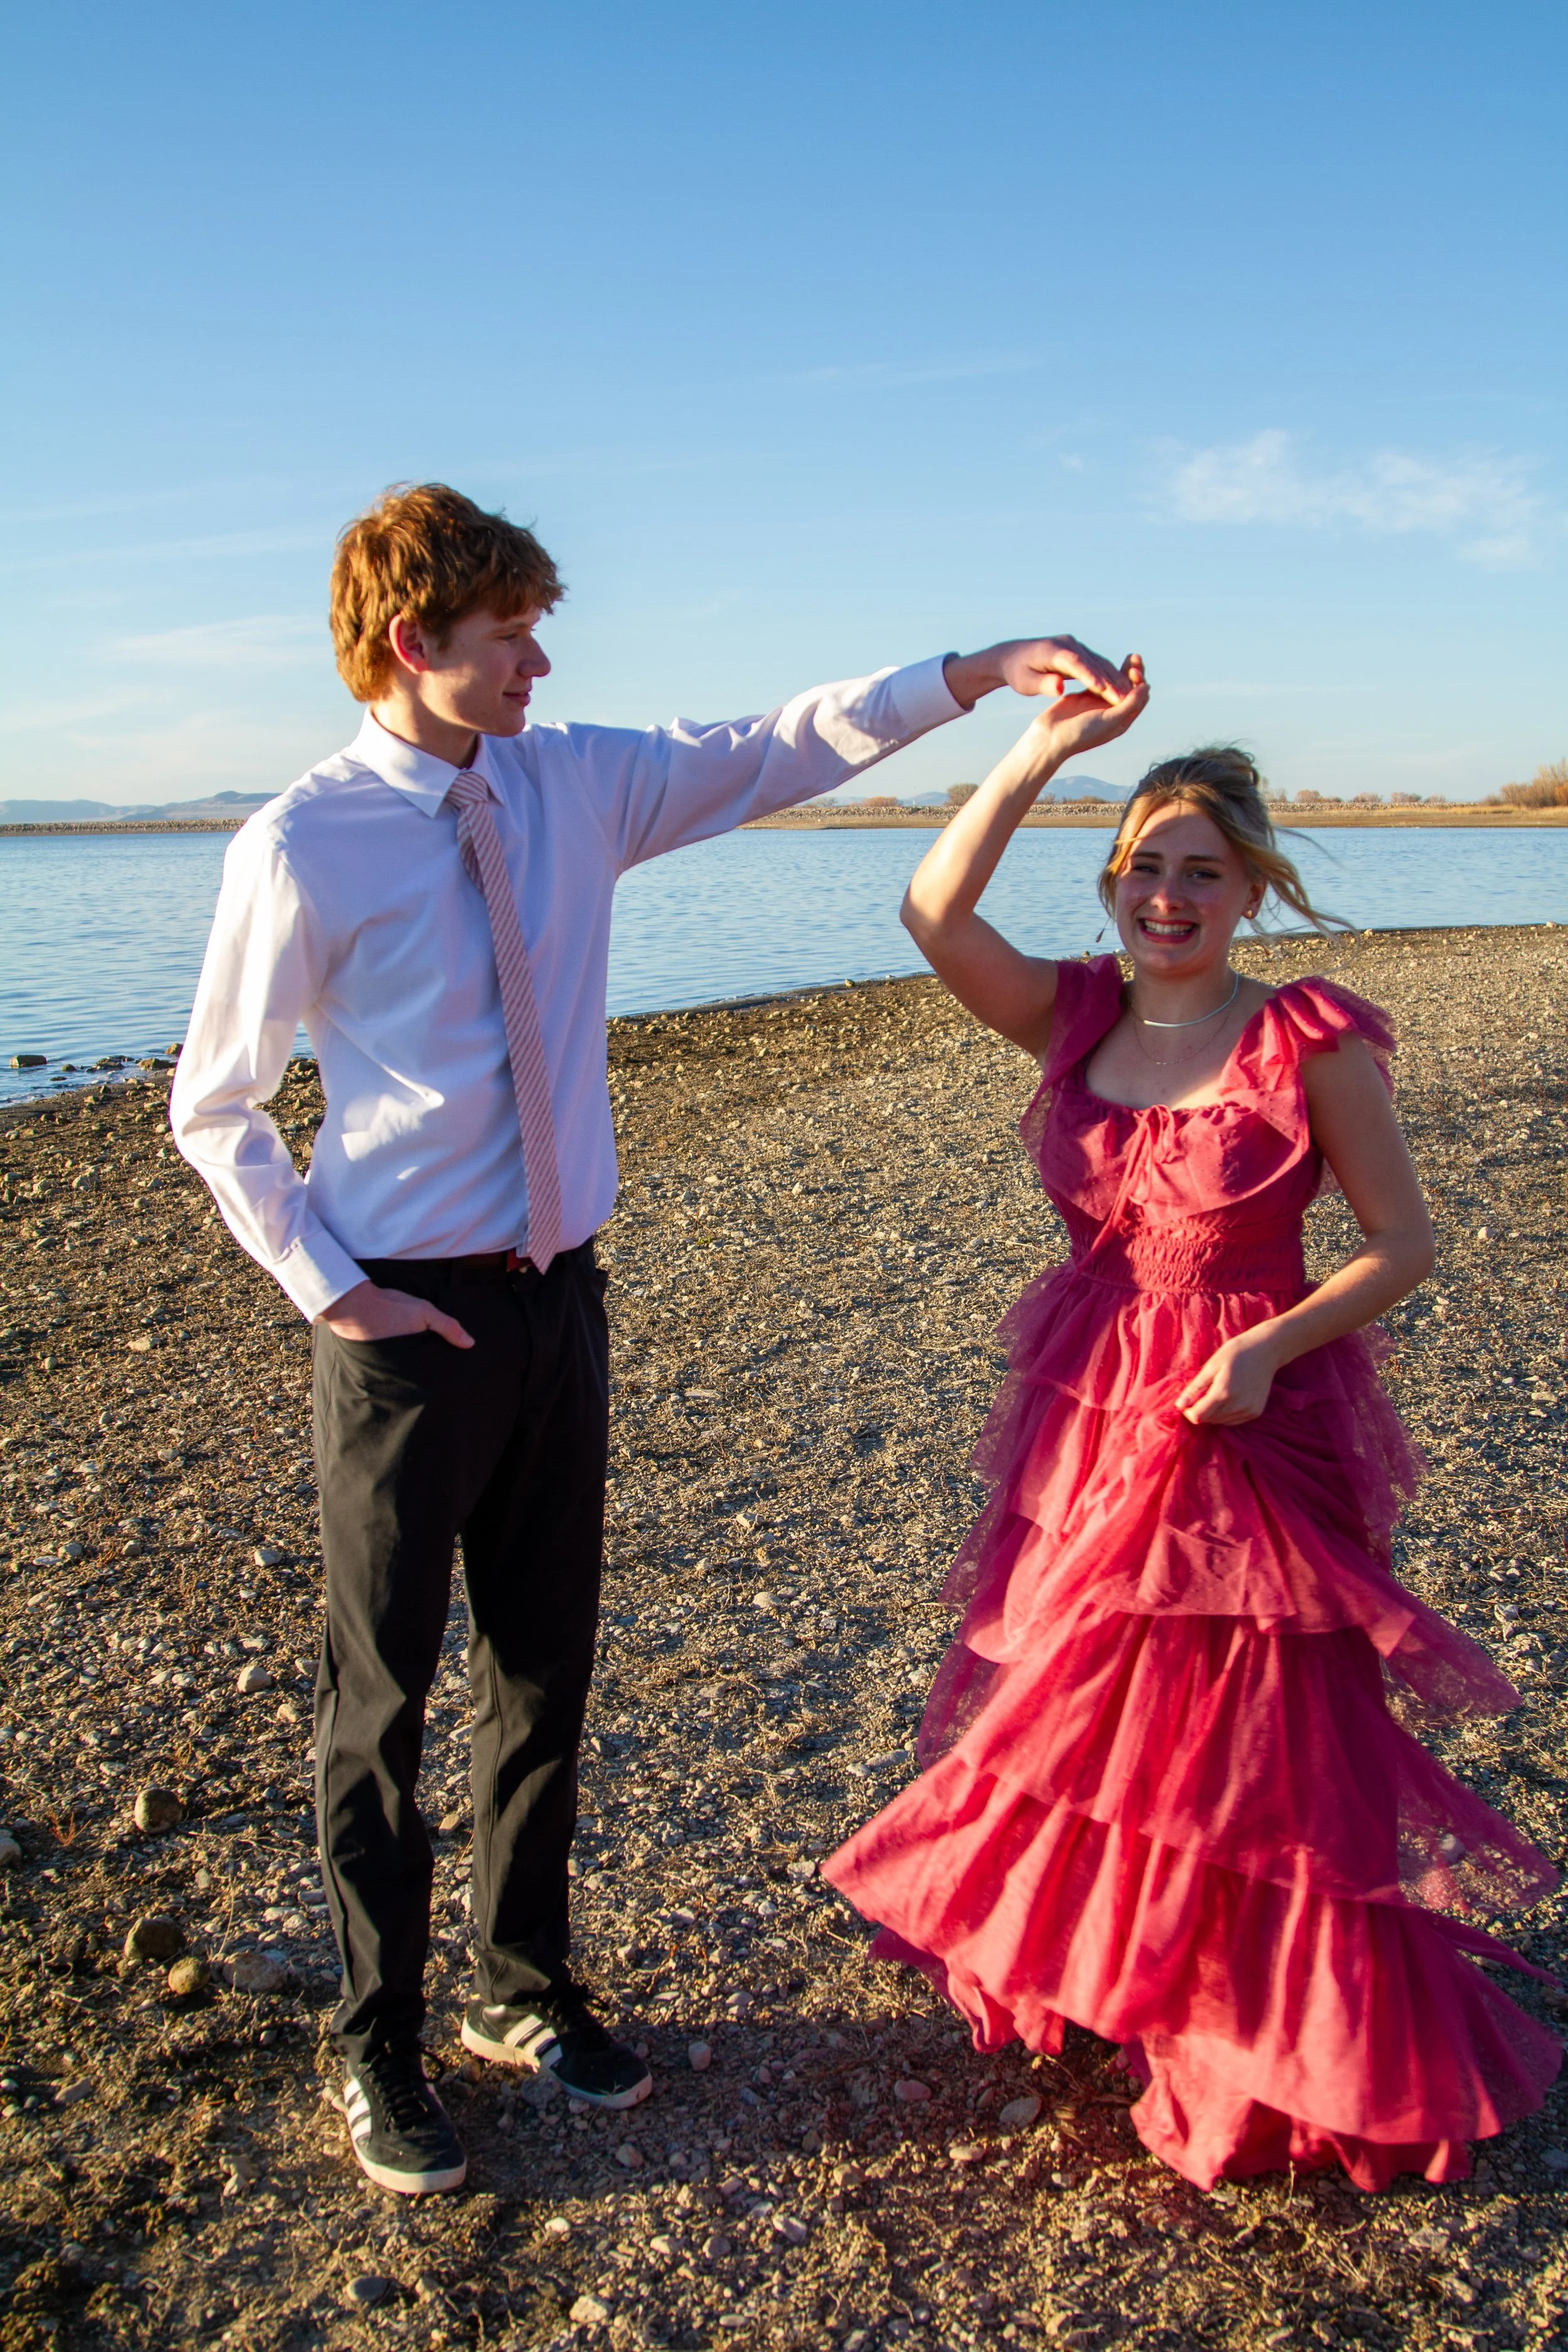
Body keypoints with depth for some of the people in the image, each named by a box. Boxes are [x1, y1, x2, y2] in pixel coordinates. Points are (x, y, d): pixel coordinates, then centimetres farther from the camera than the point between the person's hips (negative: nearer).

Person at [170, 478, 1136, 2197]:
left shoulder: (577, 784, 3)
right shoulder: (303, 848, -11)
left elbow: (774, 754, 7)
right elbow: (216, 1110, -4)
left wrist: (971, 673, -3)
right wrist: (330, 1287, -10)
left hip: (557, 1295, 5)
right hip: (407, 1322, -5)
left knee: (545, 1671, 17)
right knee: (382, 1700, 8)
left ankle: (524, 1990, 39)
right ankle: (377, 2052, 30)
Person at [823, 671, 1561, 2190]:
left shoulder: (1311, 1045, -11)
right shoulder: (1074, 1019, 0)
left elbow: (1402, 1243, -7)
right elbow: (933, 915, -15)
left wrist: (1270, 1347, -21)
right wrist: (1037, 754, -20)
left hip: (1249, 1429, -4)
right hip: (1086, 1418, 5)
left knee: (1251, 1753, 8)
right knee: (1084, 1714, 19)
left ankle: (1281, 2060, 32)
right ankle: (1092, 1968, 47)